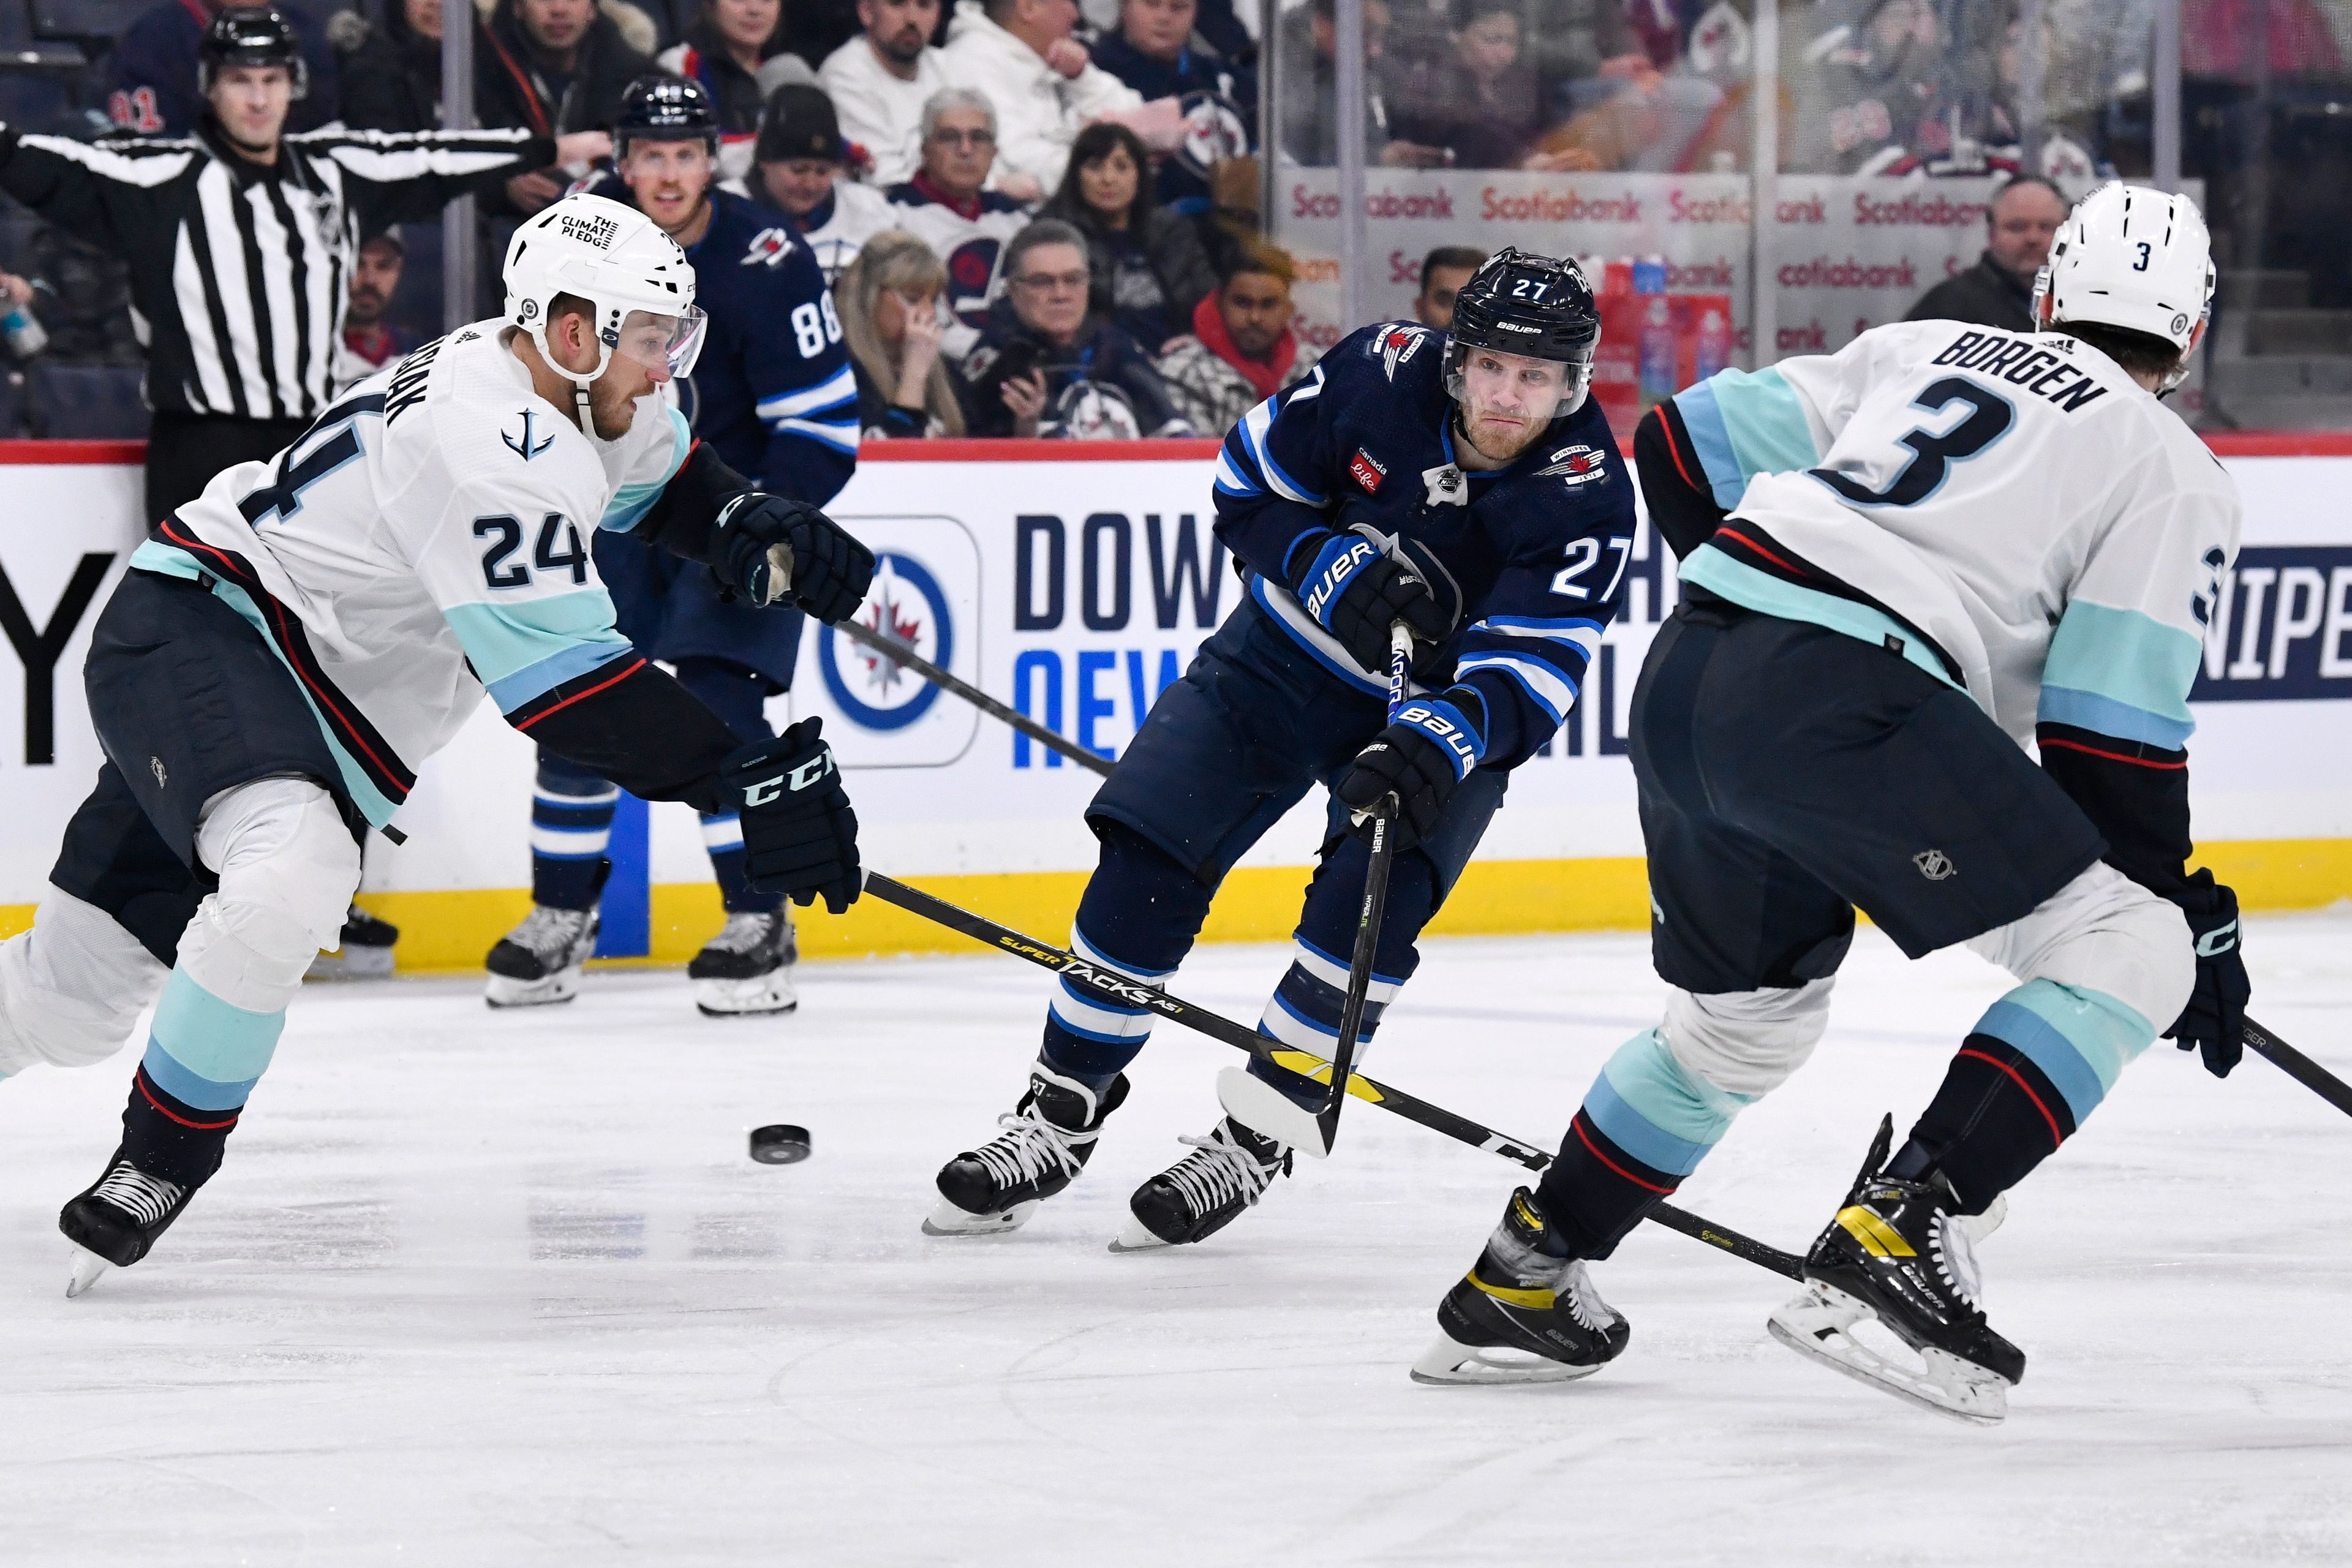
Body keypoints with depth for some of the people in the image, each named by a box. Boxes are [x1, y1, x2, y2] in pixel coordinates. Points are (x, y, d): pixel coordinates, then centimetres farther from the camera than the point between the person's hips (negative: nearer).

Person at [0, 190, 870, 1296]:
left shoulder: (567, 391, 4)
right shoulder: (490, 447, -26)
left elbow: (657, 470, 26)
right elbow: (569, 689, -29)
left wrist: (757, 530, 4)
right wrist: (753, 779, -30)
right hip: (193, 627, -10)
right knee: (293, 873, -35)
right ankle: (161, 1158, -20)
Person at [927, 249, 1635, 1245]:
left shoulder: (1586, 498, -25)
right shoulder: (1381, 373, -20)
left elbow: (1525, 675, -31)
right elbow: (1250, 488, -7)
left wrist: (1437, 741, -49)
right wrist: (1337, 568, -24)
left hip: (1443, 705, -2)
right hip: (1290, 651, 2)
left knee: (1375, 896, -24)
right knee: (1148, 858, -9)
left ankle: (1254, 1139, -7)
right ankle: (1062, 1117, 6)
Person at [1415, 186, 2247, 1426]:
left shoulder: (1921, 348, 26)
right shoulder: (2173, 470, 9)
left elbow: (1685, 447, 25)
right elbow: (2107, 735, 1)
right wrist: (2195, 920, 10)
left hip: (1685, 676, 8)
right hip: (1845, 707, -8)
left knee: (1744, 1016, 29)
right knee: (2123, 949, -1)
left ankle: (1518, 1280, 35)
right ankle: (1897, 1235, -14)